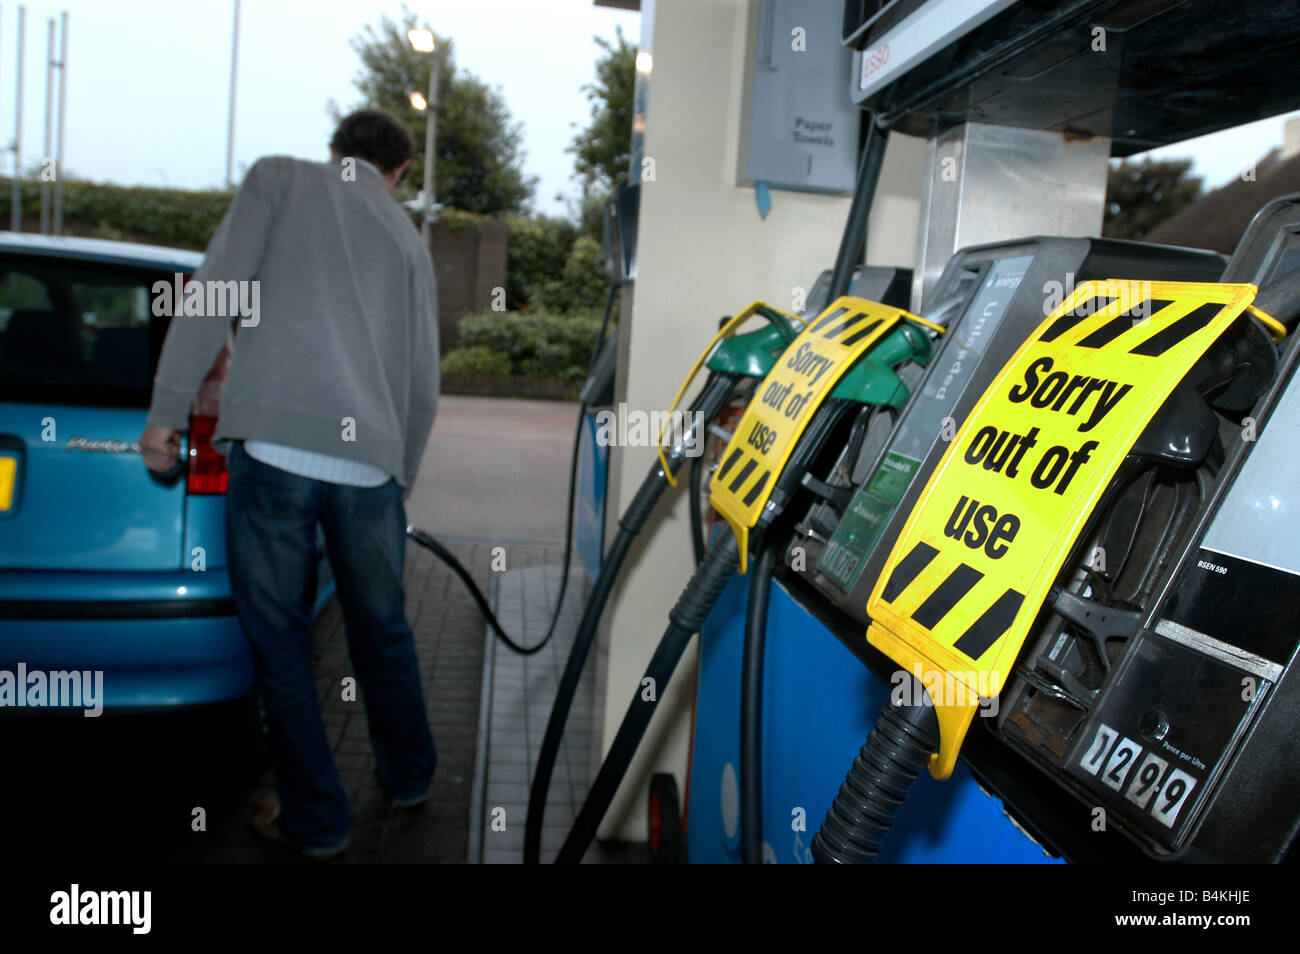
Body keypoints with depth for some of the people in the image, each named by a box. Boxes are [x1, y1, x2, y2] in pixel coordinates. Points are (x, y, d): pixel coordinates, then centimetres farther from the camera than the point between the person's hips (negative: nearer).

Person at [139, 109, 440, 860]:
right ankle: (410, 776, 38)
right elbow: (424, 382, 18)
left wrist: (167, 412, 1)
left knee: (281, 641, 10)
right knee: (383, 629, 21)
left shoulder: (279, 178, 14)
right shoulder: (408, 237, 21)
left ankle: (317, 820, 19)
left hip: (273, 448, -3)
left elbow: (215, 292, 0)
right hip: (371, 461, 3)